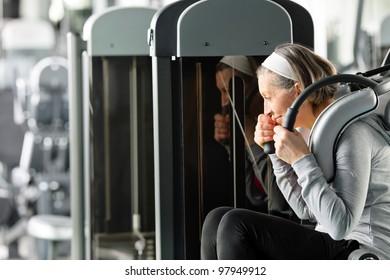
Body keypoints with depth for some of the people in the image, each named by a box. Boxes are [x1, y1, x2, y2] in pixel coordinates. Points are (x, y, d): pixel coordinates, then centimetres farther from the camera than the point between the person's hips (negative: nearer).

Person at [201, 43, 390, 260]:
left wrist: (302, 159, -23)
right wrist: (277, 152, 4)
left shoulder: (353, 133, -16)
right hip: (332, 248, 9)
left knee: (237, 226, -18)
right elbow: (308, 210, 14)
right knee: (218, 220, -2)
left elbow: (340, 225, -24)